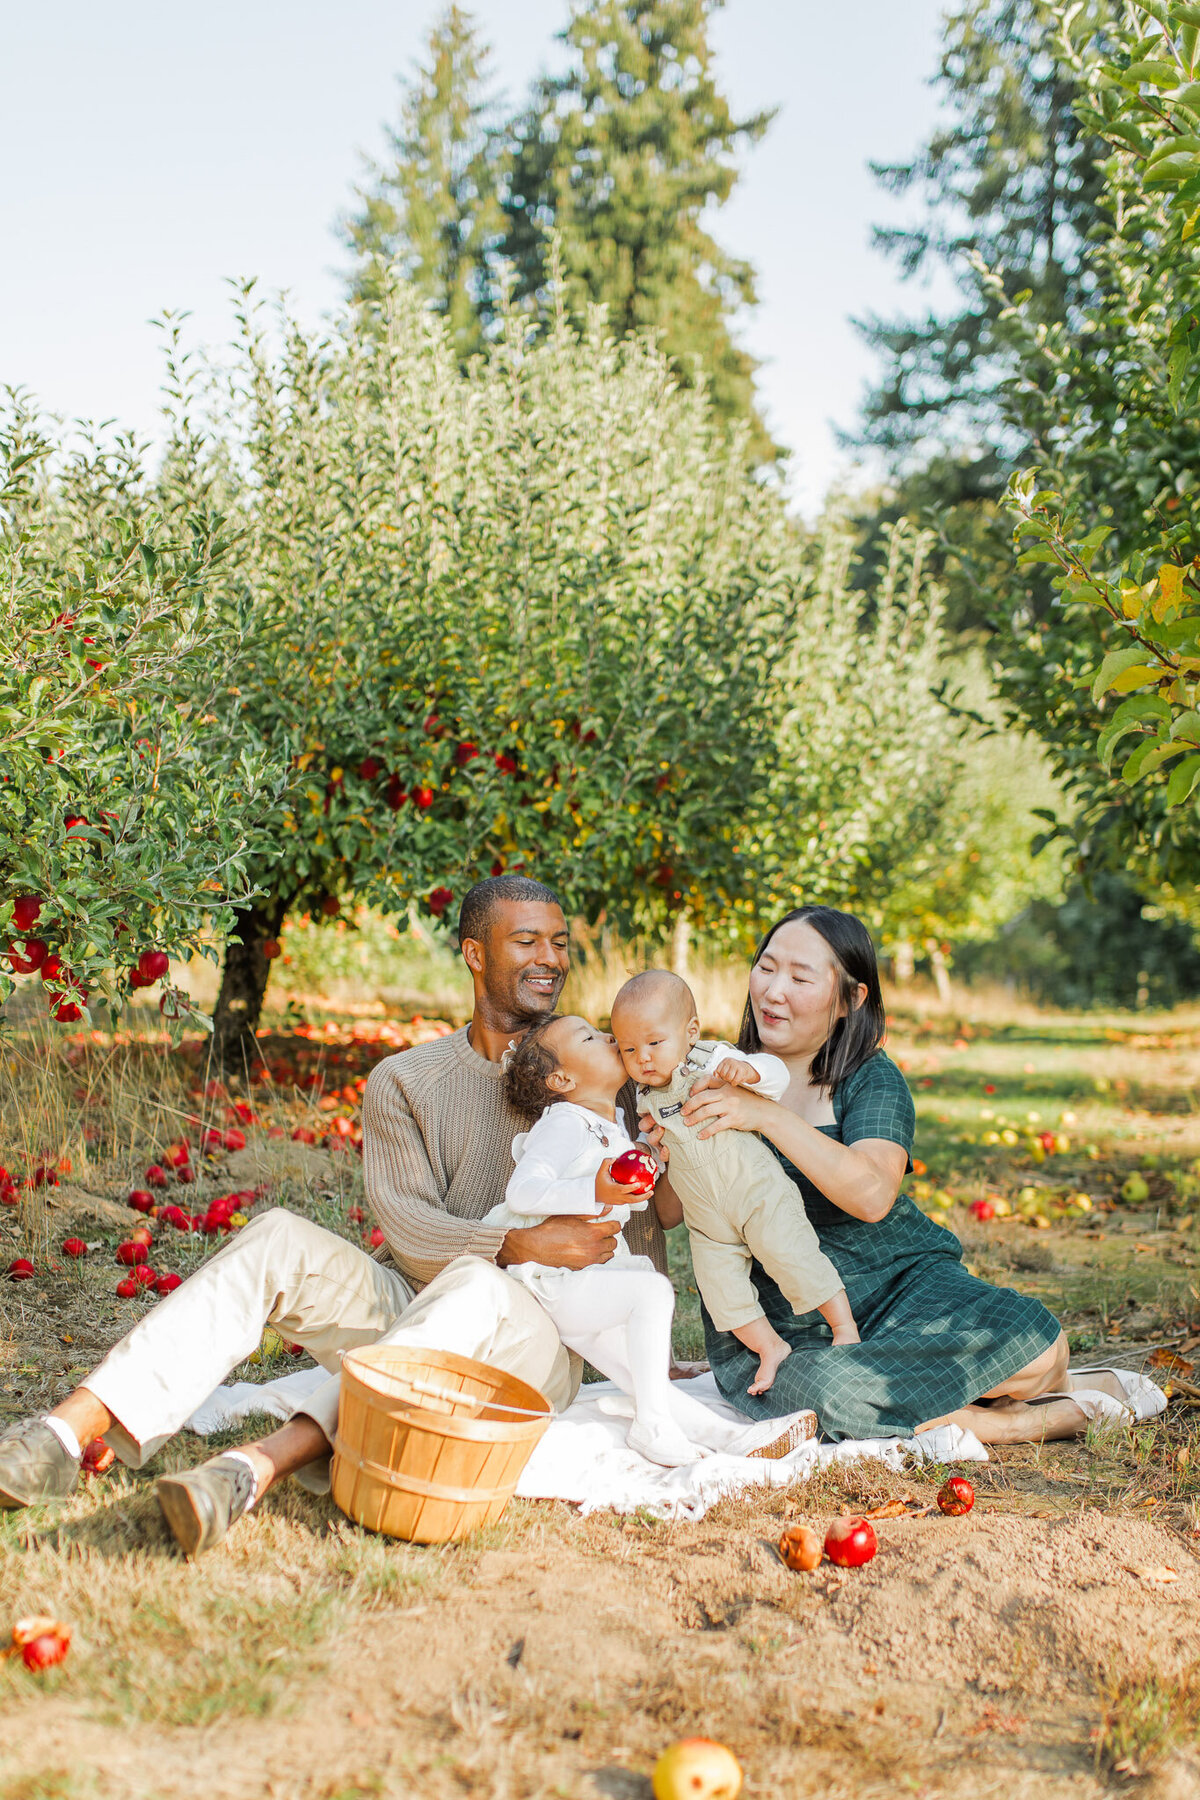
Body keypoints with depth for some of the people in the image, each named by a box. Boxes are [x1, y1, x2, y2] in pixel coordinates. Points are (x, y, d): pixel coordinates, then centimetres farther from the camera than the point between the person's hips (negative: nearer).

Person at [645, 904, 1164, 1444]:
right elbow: (669, 1212, -1)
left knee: (1036, 1347, -26)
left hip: (895, 1282, 0)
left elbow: (873, 1196, -23)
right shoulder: (722, 1077, 4)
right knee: (833, 1393, -35)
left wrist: (768, 1117, -32)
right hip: (778, 1327, 0)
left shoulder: (873, 1080, -2)